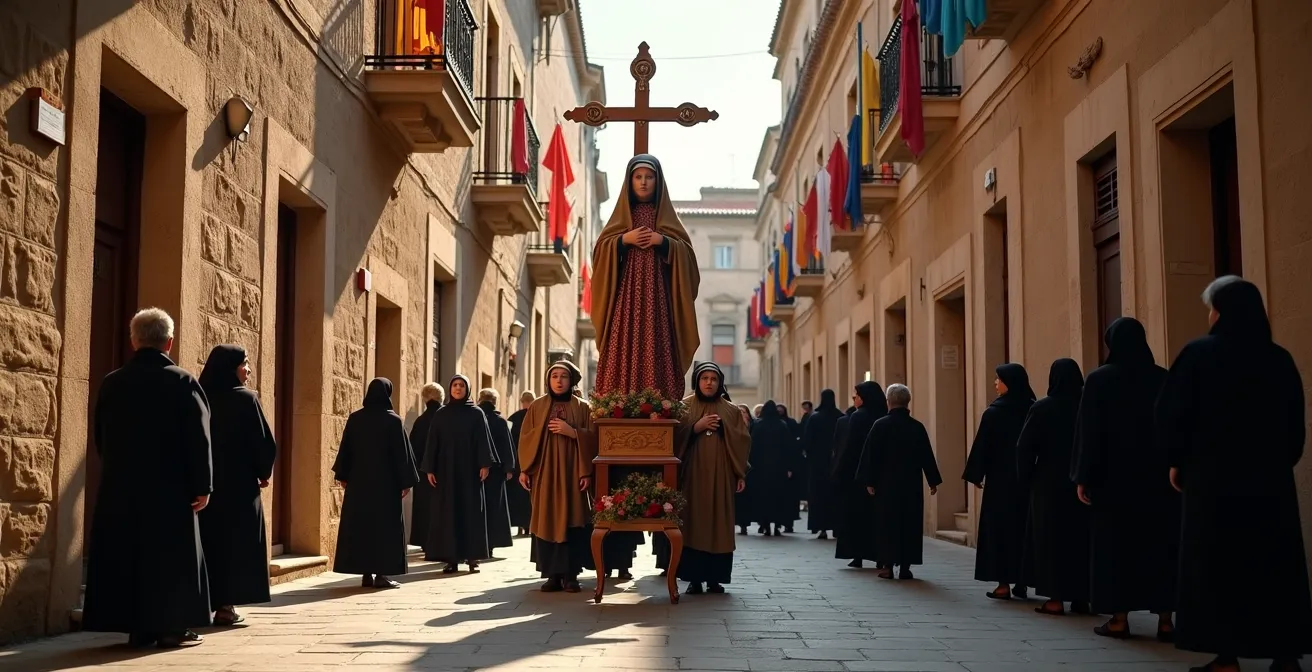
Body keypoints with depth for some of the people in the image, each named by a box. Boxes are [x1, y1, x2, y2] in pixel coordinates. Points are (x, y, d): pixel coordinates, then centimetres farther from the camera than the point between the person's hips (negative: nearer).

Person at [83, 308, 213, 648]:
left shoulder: (111, 383, 5)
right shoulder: (182, 382, -8)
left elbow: (100, 438, 13)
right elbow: (198, 439, -11)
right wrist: (202, 485, -7)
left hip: (120, 487, 4)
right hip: (170, 488, -4)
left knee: (126, 556, 9)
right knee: (170, 557, 3)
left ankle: (136, 627, 10)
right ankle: (171, 627, 3)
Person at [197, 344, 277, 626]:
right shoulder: (246, 399, -10)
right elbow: (264, 442, -11)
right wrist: (264, 473, 4)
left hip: (204, 481, 5)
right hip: (239, 484, -5)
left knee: (207, 540, 10)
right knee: (235, 542, 2)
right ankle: (225, 604, -1)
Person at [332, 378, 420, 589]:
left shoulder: (355, 419, 2)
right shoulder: (393, 421, -8)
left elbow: (345, 449, 6)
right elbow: (402, 452, -8)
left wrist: (343, 475, 14)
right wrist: (406, 481, -2)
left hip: (359, 481, 4)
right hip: (386, 482, -4)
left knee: (360, 524, 8)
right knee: (385, 525, 2)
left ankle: (366, 574, 8)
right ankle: (381, 574, -2)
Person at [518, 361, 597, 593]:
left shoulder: (583, 408, 6)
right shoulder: (537, 406, 8)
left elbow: (593, 439, 0)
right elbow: (525, 438, 5)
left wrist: (571, 431, -15)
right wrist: (524, 469, -2)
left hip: (571, 472, -1)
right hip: (544, 472, 1)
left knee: (570, 520, -4)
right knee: (547, 521, -1)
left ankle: (571, 575, 1)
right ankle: (552, 574, 3)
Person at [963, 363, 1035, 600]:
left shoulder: (993, 413, -11)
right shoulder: (1032, 410, 2)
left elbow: (981, 447, -9)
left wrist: (975, 475, 0)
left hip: (1000, 479, -4)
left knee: (999, 527, 2)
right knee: (1023, 527, 10)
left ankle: (1004, 583, 0)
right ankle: (1022, 582, 12)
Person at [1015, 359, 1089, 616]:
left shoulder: (1042, 408, -8)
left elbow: (1025, 447, -8)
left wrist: (1025, 477, 3)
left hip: (1049, 483, -3)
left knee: (1052, 538, 1)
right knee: (1080, 537, 9)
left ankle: (1056, 598, -1)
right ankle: (1081, 596, 11)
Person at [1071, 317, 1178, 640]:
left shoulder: (1099, 379, -5)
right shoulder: (1163, 378, 3)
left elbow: (1089, 431, -7)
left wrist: (1084, 477, -3)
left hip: (1114, 477, -2)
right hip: (1157, 476, 3)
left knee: (1115, 542, 3)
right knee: (1160, 542, 6)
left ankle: (1119, 618, 2)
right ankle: (1165, 619, 5)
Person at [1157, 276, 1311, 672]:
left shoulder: (1199, 354, -7)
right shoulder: (1280, 359, 5)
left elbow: (1172, 413, -8)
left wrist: (1177, 461, 4)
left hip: (1213, 476, -4)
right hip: (1272, 477, 4)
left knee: (1217, 567, 2)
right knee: (1276, 566, 9)